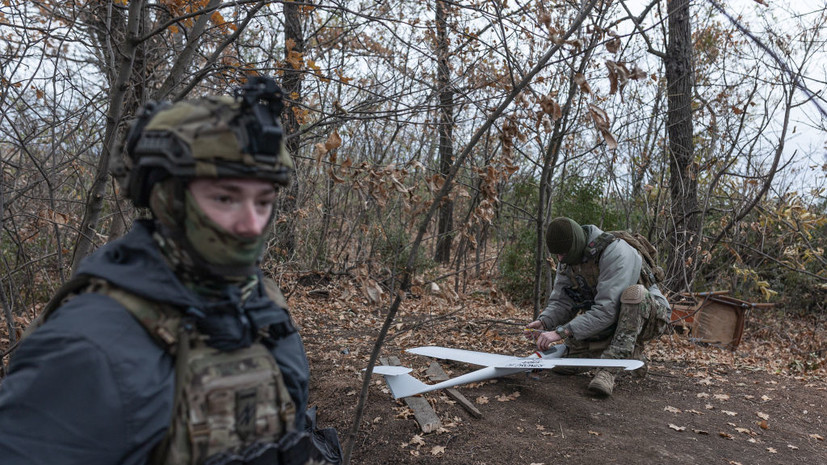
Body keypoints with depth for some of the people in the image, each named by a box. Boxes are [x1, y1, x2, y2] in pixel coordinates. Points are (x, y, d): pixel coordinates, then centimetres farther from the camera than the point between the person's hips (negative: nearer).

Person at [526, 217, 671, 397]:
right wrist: (544, 321, -27)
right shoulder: (567, 260, -5)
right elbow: (560, 301, -5)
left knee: (633, 293, -41)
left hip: (650, 314, -6)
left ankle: (608, 369, -38)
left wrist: (562, 332, -41)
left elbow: (607, 310, -37)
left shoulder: (615, 252, -30)